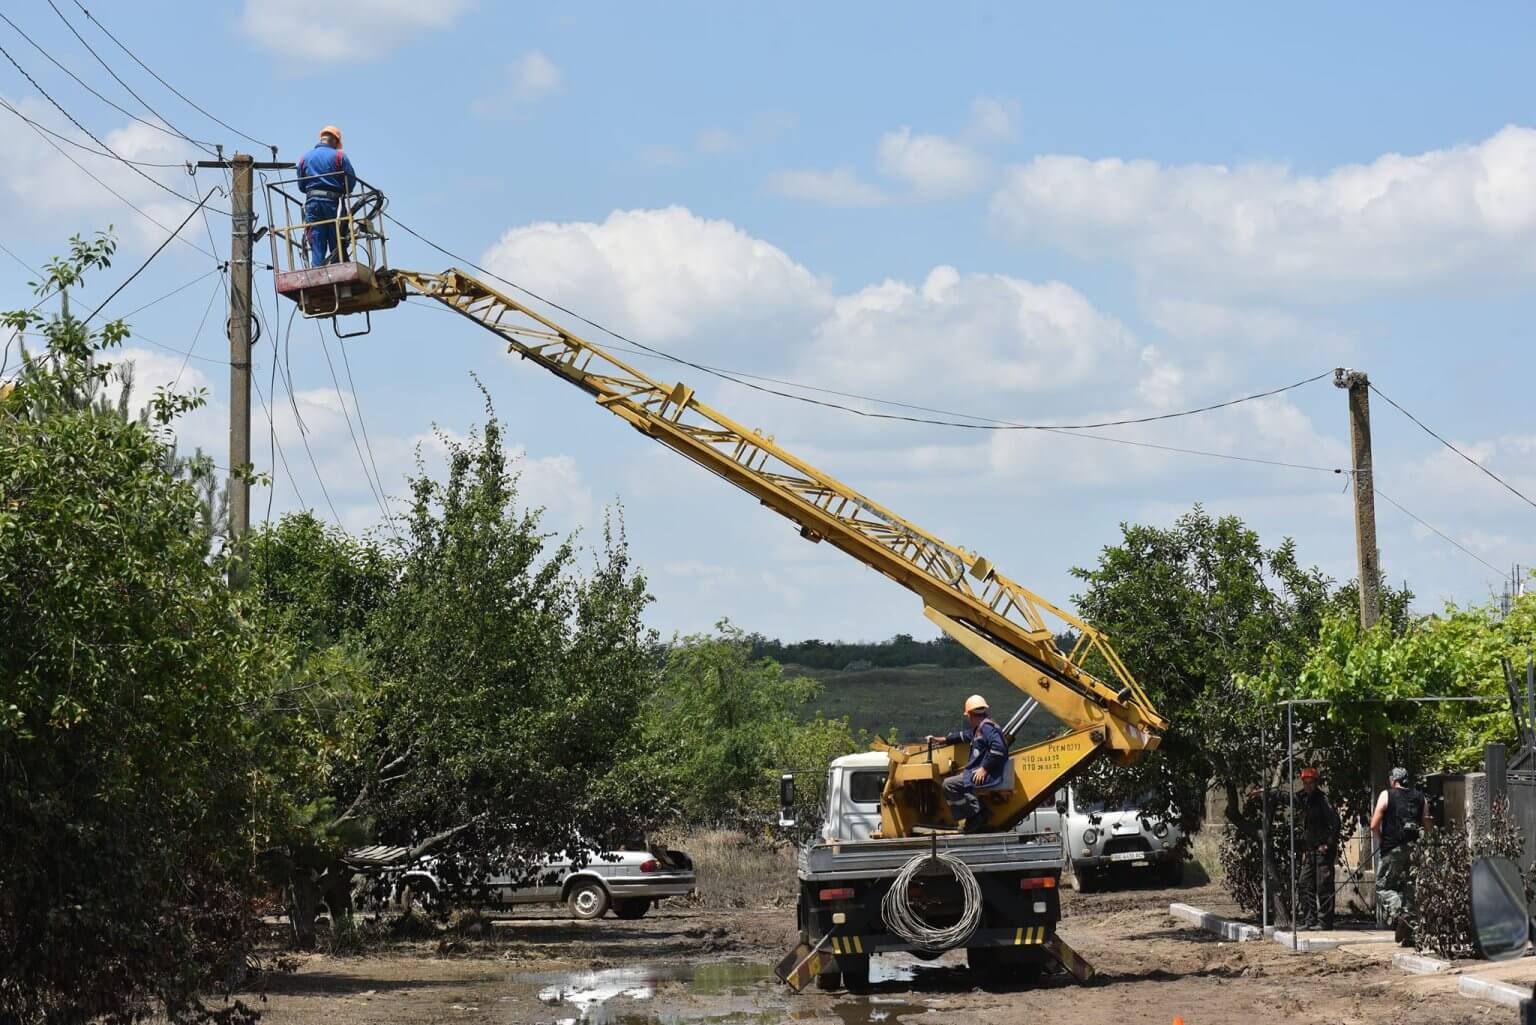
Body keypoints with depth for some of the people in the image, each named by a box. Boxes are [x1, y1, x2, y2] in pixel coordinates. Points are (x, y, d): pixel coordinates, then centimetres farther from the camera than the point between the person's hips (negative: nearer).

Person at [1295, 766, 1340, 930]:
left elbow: (1335, 821, -18)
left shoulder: (1322, 799, -13)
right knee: (1305, 884, 8)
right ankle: (1310, 919, 13)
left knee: (1323, 885, -6)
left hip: (1323, 849, -8)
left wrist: (1329, 843, -18)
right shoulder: (1302, 799, 10)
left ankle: (1325, 921, -3)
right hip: (1310, 849, 8)